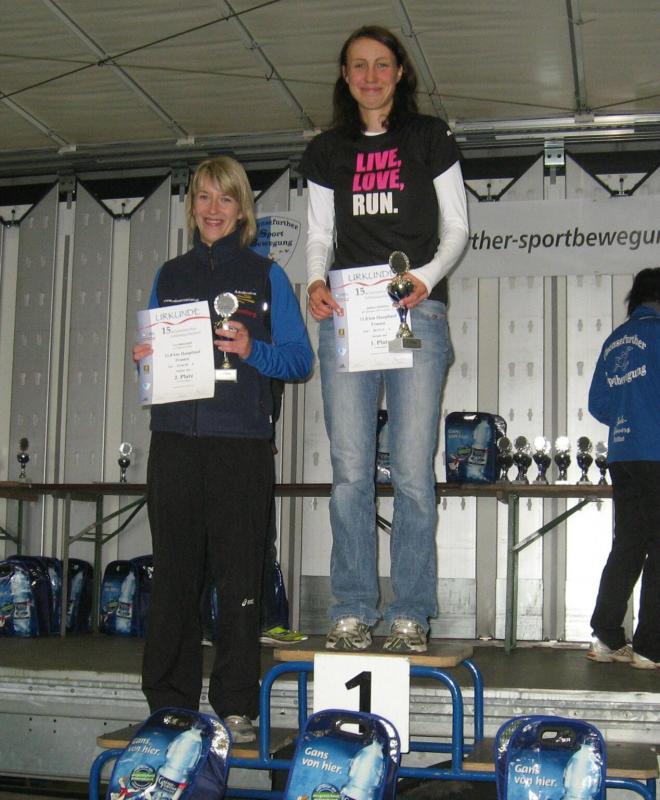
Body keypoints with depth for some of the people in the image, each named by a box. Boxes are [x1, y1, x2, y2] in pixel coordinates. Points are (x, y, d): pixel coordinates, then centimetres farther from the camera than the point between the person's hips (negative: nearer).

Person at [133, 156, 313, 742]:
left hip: (241, 441, -3)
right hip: (175, 438, 3)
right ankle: (169, 703, 12)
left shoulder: (265, 276, 8)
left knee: (239, 577, -2)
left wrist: (252, 351, -14)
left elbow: (299, 358, 3)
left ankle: (236, 706, 6)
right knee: (174, 572, 4)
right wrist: (144, 359, -1)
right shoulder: (170, 276, 18)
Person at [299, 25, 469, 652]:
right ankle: (352, 612, 4)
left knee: (413, 472, -6)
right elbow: (319, 234, 17)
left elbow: (455, 228, 8)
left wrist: (426, 277, -11)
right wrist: (315, 281, -5)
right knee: (350, 471, -2)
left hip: (416, 311, -2)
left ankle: (410, 616, 1)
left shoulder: (429, 138, 12)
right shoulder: (327, 151, 18)